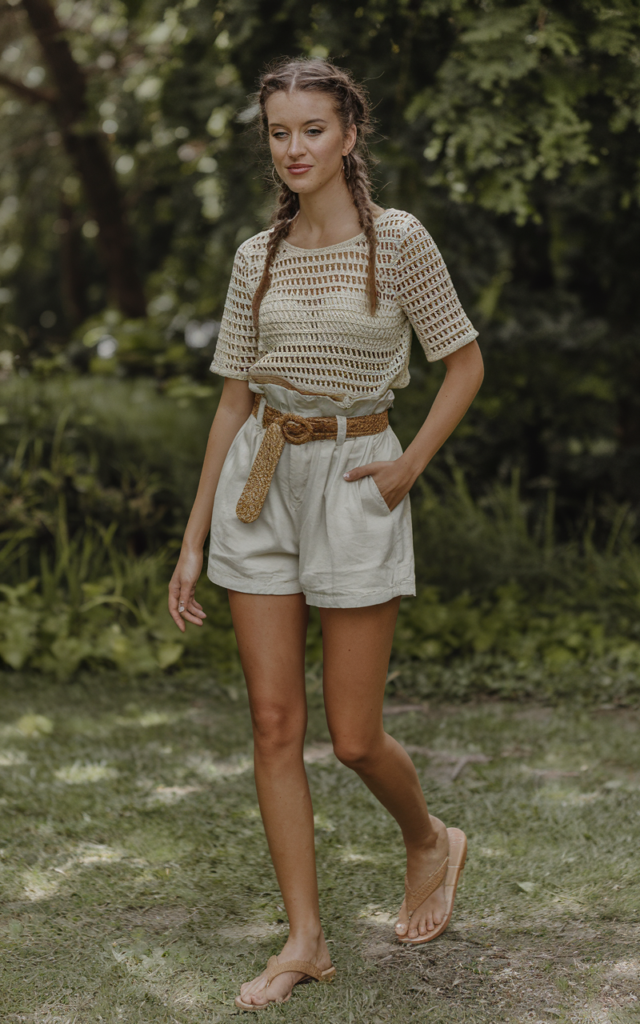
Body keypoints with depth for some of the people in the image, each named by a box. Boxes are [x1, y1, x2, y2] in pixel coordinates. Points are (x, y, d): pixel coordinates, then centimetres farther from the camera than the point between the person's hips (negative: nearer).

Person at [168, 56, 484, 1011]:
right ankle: (306, 939, 13)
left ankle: (430, 842, 33)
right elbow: (235, 398, 10)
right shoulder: (257, 258, 6)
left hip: (355, 481, -4)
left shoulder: (398, 240, -6)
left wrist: (409, 464, -10)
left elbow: (466, 364, 1)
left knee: (353, 736, 0)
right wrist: (193, 539, 9)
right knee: (275, 723, 2)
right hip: (260, 484, 4)